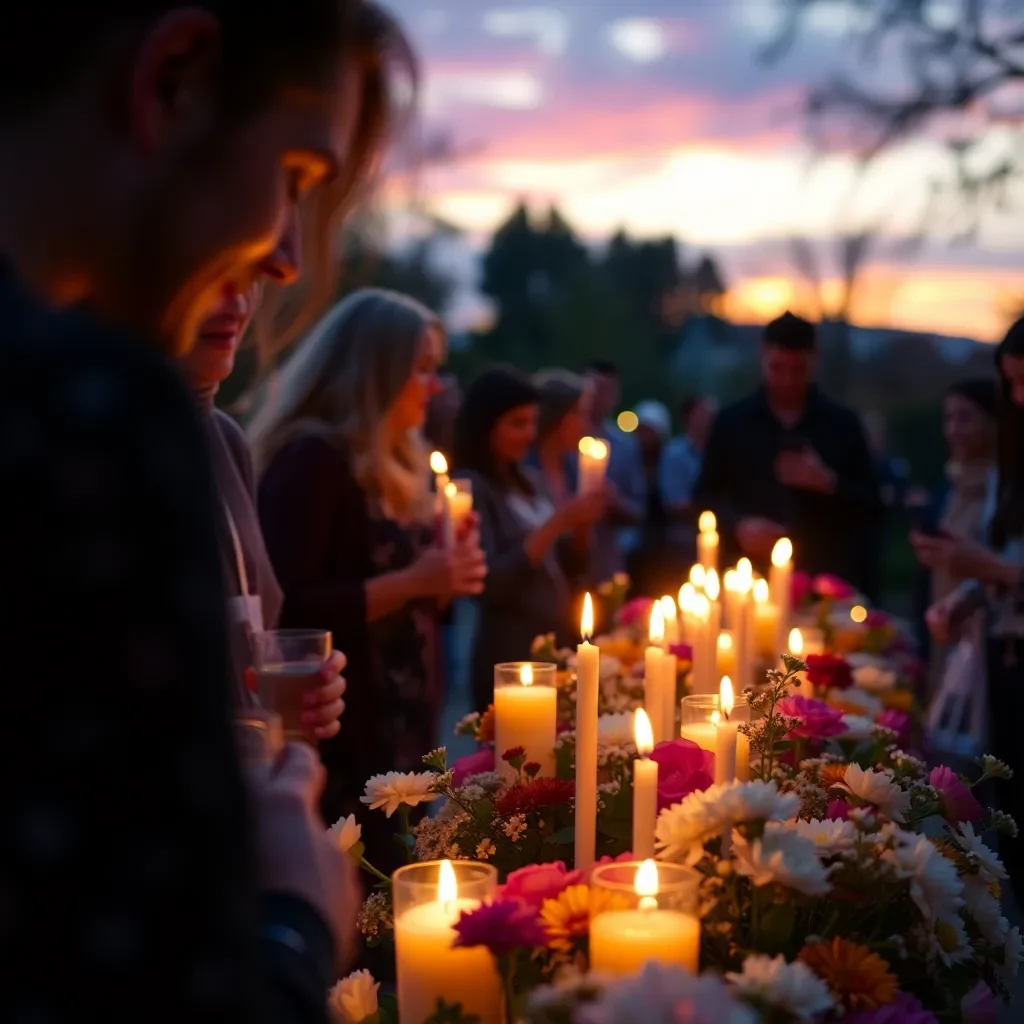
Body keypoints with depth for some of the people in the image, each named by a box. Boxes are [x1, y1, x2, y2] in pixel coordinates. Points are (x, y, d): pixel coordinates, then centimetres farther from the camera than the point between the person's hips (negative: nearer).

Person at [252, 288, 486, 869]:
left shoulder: (397, 466, 14)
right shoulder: (313, 459, -13)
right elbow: (289, 614, -21)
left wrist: (444, 577, 3)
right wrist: (410, 583, -22)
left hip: (400, 743, 9)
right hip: (342, 755, -9)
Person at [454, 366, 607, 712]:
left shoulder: (530, 481, 11)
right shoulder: (470, 487, -12)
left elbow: (570, 567, 14)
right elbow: (490, 583, -20)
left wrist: (582, 524, -5)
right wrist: (556, 522, -21)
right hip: (513, 664, -7)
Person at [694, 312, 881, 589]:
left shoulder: (843, 424, 8)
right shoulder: (731, 422, 8)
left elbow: (871, 507, 7)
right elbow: (707, 495, 10)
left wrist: (829, 483, -10)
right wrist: (738, 526, -8)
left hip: (825, 580, 0)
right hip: (750, 579, 0)